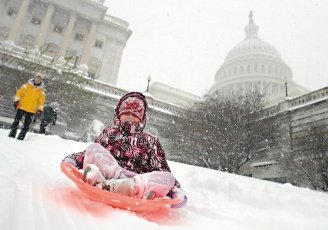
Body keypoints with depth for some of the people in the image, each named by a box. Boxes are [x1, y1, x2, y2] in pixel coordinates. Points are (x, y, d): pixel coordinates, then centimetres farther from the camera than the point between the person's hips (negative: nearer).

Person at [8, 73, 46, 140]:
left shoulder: (41, 90, 3)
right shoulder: (27, 85, 2)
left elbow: (41, 101, 4)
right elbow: (20, 92, 4)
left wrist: (40, 109, -4)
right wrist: (17, 100, -7)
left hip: (31, 110, 0)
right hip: (22, 107, 0)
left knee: (26, 125, 1)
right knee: (16, 121, 2)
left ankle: (21, 137, 9)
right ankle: (12, 135, 11)